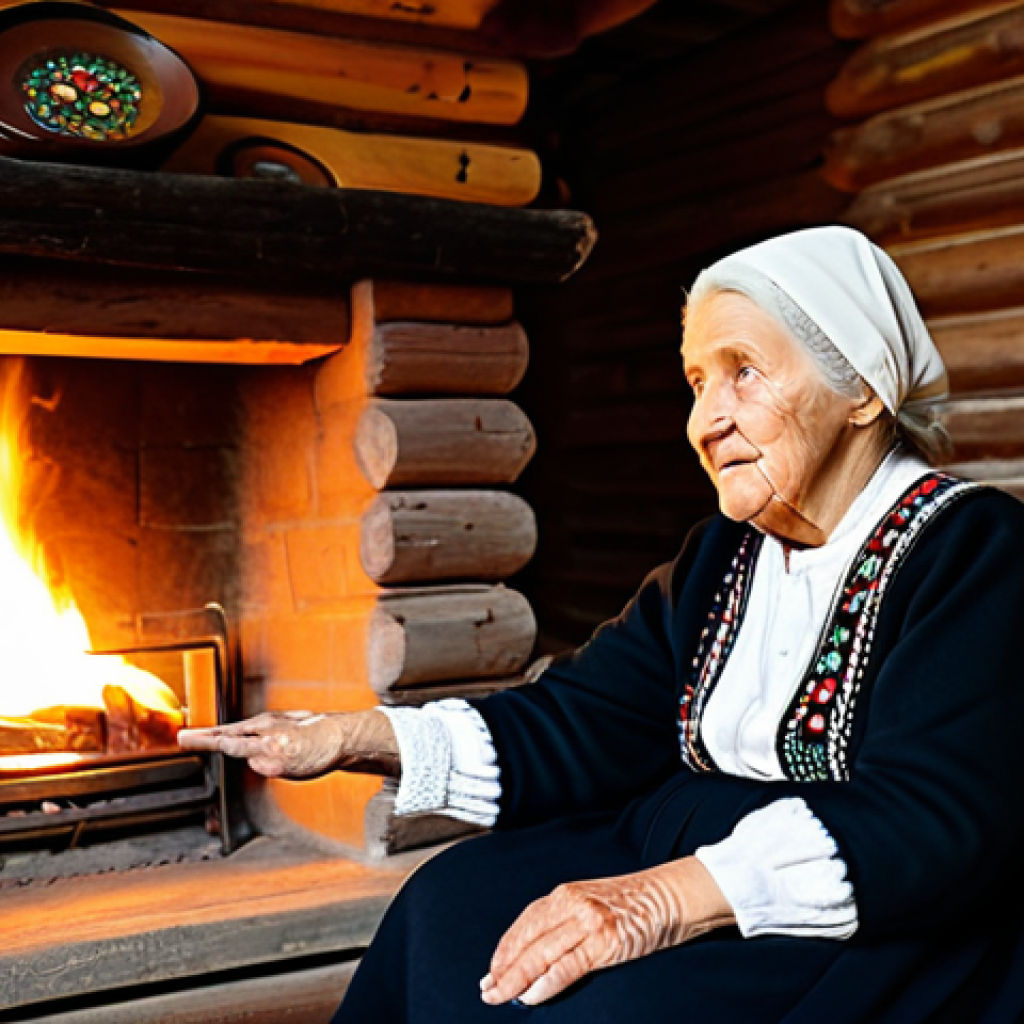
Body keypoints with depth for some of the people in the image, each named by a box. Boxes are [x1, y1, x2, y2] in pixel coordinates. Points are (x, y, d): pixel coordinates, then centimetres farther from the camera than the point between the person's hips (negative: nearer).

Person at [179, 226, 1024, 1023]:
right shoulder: (719, 560, 12)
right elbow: (577, 726, 7)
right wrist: (350, 739, -2)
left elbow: (931, 817, -24)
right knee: (457, 904, -14)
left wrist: (667, 898, -35)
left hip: (885, 937, -6)